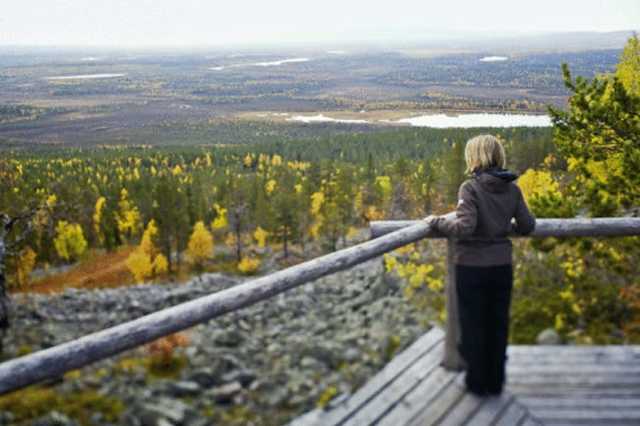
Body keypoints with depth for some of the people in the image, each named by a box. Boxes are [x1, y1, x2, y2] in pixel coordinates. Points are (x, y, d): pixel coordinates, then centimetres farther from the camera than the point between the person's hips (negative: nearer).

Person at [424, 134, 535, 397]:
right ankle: (495, 382, 25)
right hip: (502, 267, 5)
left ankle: (477, 383, 19)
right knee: (498, 325, 15)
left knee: (473, 325, 9)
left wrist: (437, 221, -11)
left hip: (472, 267, -5)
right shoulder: (512, 188, 0)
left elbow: (464, 227, -24)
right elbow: (527, 226, 3)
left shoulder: (470, 188, -16)